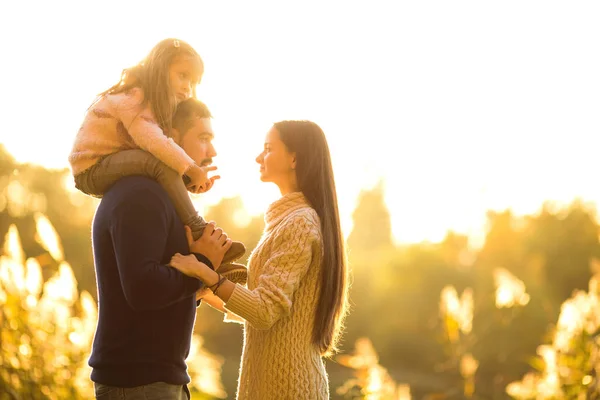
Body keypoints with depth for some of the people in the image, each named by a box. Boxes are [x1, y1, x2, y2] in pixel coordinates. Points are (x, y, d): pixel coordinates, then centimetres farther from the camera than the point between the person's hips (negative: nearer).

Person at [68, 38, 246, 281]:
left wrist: (196, 178, -11)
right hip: (92, 168, -10)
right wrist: (192, 170, -28)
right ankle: (199, 234, -28)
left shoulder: (157, 105, 16)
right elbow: (152, 141, -32)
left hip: (109, 171, 10)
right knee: (160, 162, -30)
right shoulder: (132, 97, -15)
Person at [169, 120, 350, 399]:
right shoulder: (290, 218, 14)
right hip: (292, 377, 9)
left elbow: (265, 311, -23)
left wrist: (205, 273, -25)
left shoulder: (299, 224, -15)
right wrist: (211, 296, 20)